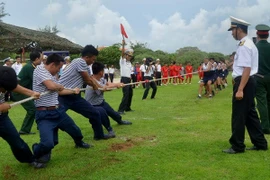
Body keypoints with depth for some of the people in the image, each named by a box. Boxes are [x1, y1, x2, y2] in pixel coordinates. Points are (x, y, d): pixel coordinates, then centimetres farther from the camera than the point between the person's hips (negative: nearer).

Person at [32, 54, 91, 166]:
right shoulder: (39, 70, -15)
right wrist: (61, 86, -7)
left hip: (58, 111, 8)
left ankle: (79, 143, 58)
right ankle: (37, 153, 12)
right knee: (48, 143, -23)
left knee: (75, 130, 24)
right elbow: (52, 86, -29)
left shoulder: (52, 75, 11)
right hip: (45, 115, -8)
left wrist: (73, 91, 37)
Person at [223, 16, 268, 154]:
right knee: (250, 114, 16)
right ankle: (260, 143, 25)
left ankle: (237, 146, 10)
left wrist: (240, 90, -25)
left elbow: (247, 69, -23)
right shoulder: (248, 44, 15)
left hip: (244, 82, -10)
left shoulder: (244, 46, -17)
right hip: (248, 82, 10)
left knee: (238, 115, -1)